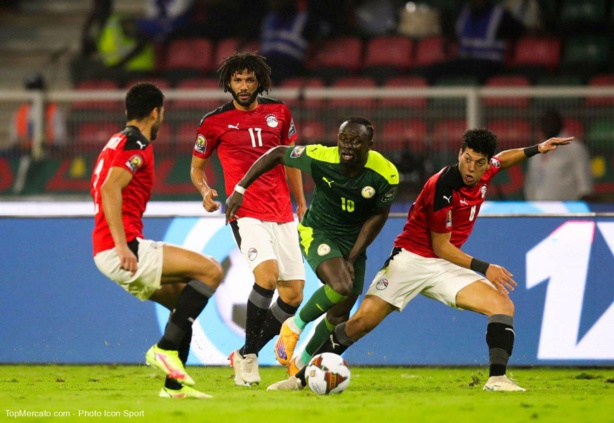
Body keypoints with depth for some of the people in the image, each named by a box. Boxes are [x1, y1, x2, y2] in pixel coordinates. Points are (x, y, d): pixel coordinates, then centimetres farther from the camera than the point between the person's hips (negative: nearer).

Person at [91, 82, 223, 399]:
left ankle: (175, 385, 12)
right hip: (123, 250, -10)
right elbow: (110, 188, -22)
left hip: (108, 251, 10)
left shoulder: (118, 142, 23)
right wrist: (122, 245, -28)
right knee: (210, 270, -13)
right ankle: (165, 349, -13)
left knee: (186, 301, 17)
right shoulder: (136, 143, -8)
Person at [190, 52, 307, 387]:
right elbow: (197, 167, 11)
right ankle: (248, 356, -15)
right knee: (268, 273, -29)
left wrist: (302, 205, 19)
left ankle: (244, 356, 16)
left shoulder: (278, 113, 9)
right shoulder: (215, 122, 0)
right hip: (247, 212, -5)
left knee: (294, 294, 0)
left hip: (283, 214, 5)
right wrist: (205, 191, -11)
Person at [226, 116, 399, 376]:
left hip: (353, 240, 4)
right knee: (341, 286, -30)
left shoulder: (385, 175, -21)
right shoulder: (320, 158, -25)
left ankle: (301, 365, 27)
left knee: (340, 316, 5)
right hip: (317, 232, -4)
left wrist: (352, 258, -8)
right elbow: (278, 154, -9)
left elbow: (379, 215, -5)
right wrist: (240, 190, -10)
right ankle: (295, 326, -5)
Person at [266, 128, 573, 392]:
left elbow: (501, 160, 30)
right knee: (361, 321, -13)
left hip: (446, 268, 6)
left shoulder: (484, 172, -1)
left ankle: (497, 379, -20)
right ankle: (302, 377, -3)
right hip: (412, 259, -6)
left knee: (503, 305, -14)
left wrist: (536, 149, 23)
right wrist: (484, 269, -15)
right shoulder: (443, 186, -23)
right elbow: (441, 247, -15)